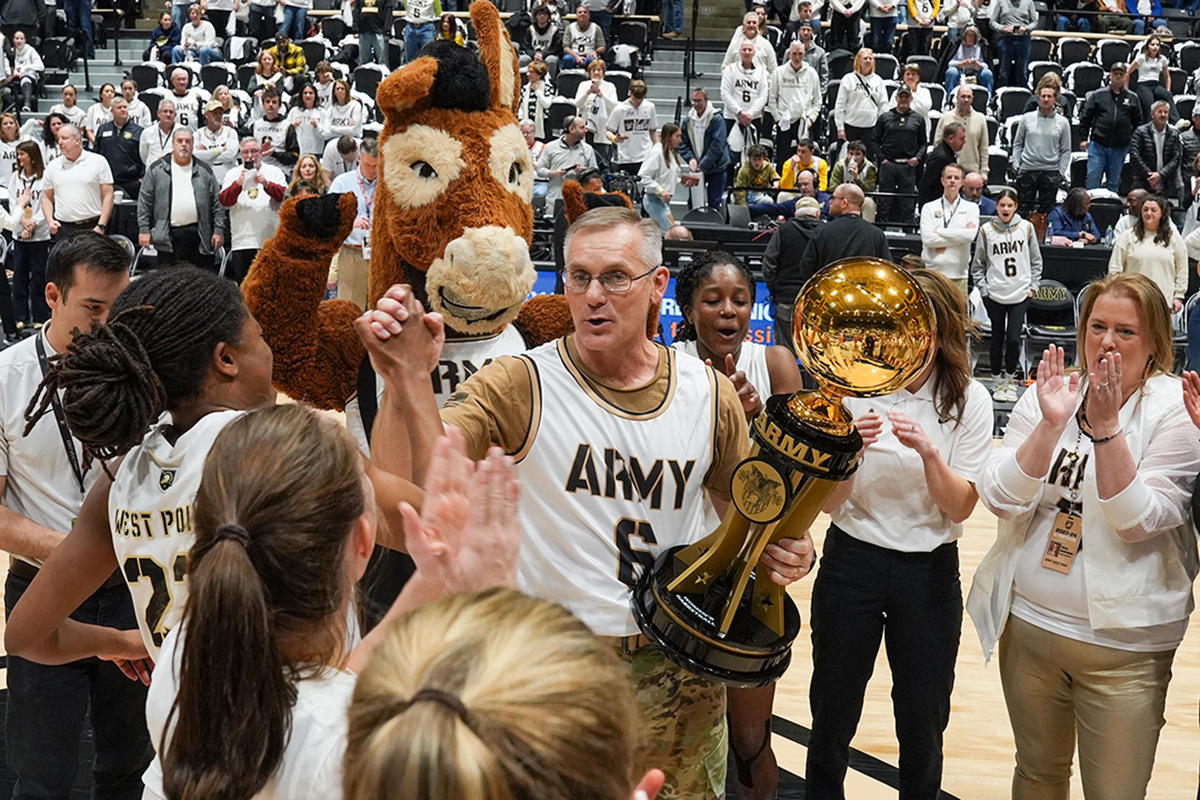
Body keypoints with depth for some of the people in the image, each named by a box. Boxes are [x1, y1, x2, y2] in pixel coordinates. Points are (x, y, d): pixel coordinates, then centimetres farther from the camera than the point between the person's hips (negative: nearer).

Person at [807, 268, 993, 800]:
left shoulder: (968, 400, -5)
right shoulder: (855, 387, -7)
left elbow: (960, 507, -9)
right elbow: (830, 503, -8)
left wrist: (928, 451, -25)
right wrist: (853, 450, -27)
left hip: (930, 571, 0)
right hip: (852, 561, 0)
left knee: (923, 717, 11)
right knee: (833, 712, 9)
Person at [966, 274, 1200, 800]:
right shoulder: (1046, 396, 1)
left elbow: (1137, 522, -18)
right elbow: (1000, 500, -9)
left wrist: (1106, 427, -26)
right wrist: (1051, 424, -21)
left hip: (1122, 644, -3)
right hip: (1028, 623, 3)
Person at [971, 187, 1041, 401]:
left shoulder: (1026, 228, 4)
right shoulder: (986, 231, 1)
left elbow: (1036, 261, 12)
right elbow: (977, 265, 9)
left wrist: (1033, 286, 6)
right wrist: (983, 289, 1)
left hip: (1020, 294, 0)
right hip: (995, 295, 0)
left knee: (1014, 338, -6)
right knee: (997, 337, 5)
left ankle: (1010, 378, 13)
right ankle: (997, 380, 19)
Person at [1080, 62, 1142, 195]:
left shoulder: (1132, 98, 7)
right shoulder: (1098, 95, 3)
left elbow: (1138, 123, 13)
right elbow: (1085, 118, 5)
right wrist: (1084, 138, 0)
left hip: (1120, 148, 2)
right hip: (1097, 145, -1)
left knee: (1113, 182, 8)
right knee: (1092, 179, -4)